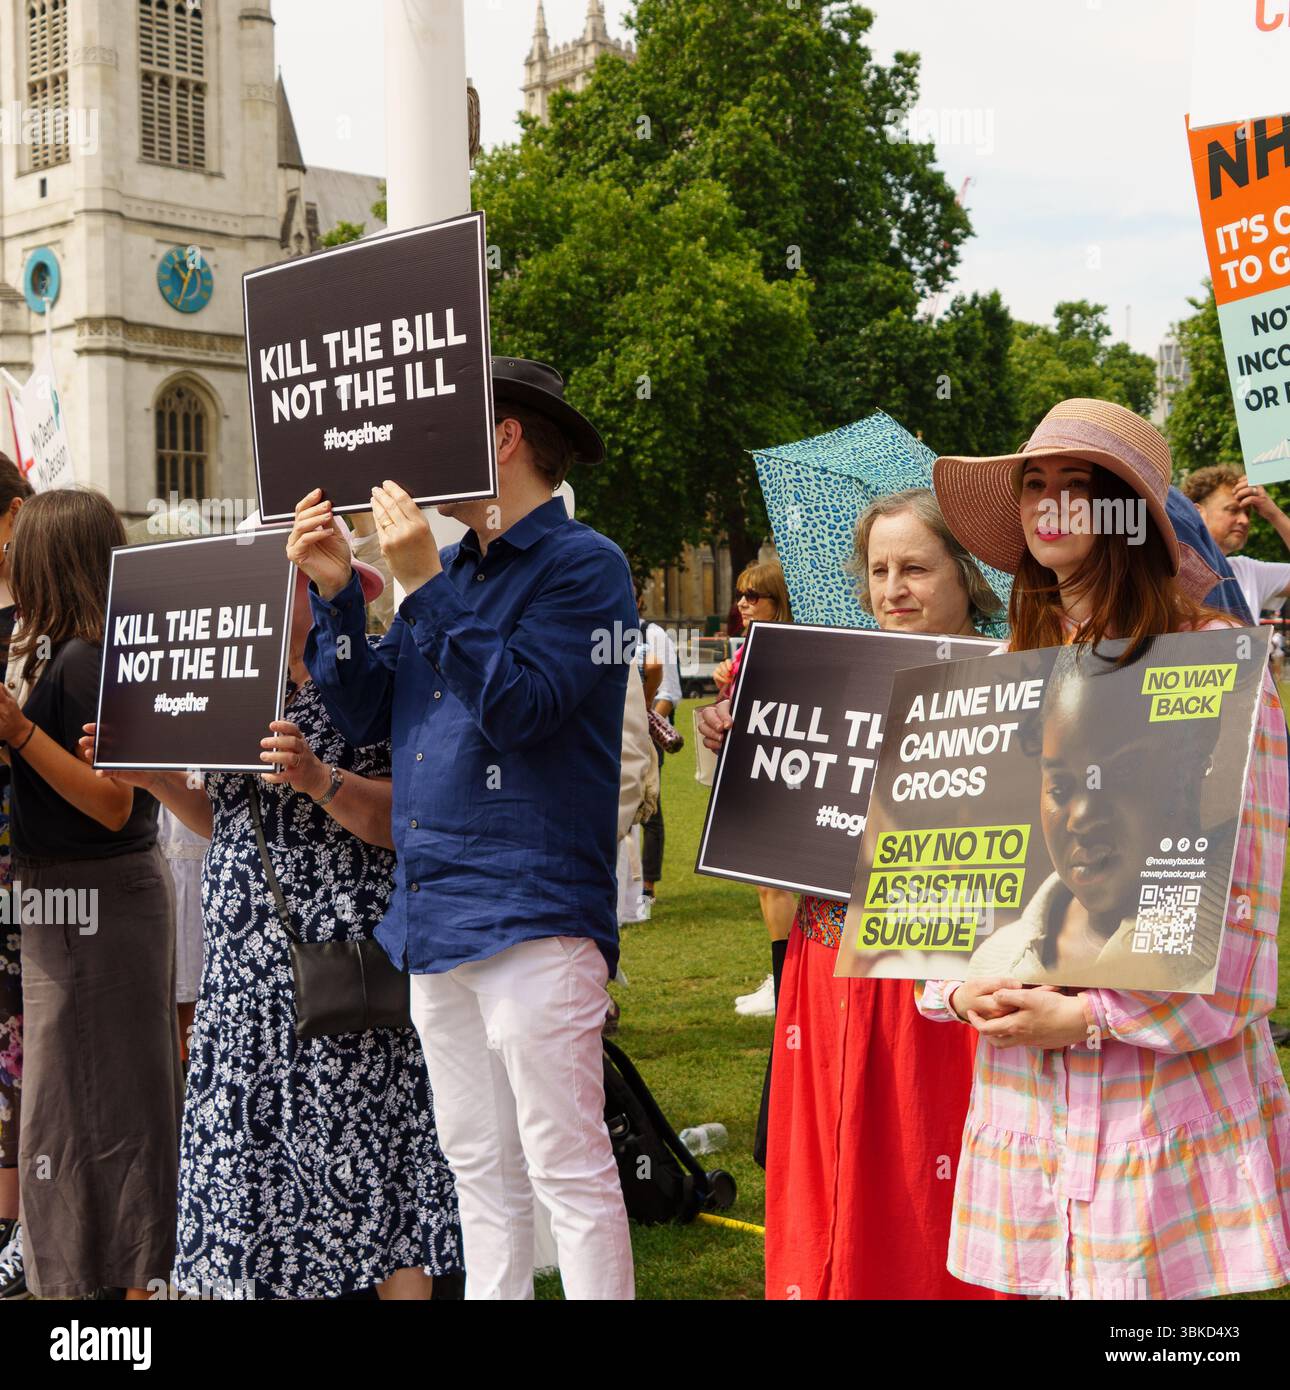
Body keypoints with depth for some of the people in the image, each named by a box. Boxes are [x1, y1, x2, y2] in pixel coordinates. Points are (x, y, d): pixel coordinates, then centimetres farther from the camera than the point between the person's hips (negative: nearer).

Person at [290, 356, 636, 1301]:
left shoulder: (582, 565, -6)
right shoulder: (452, 569, 17)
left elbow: (519, 708, -18)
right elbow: (364, 713, 14)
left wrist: (425, 585, -17)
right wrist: (335, 592, 4)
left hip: (529, 913, -8)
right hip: (433, 917, 8)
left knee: (567, 1167, -4)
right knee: (478, 1169, 16)